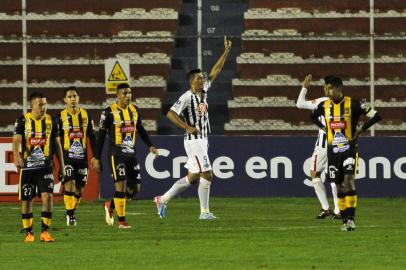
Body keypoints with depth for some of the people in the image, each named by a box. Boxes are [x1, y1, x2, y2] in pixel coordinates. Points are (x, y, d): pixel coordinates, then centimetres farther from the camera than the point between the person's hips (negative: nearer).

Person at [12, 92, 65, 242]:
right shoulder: (23, 121, -3)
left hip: (46, 166, 1)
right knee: (26, 200, 4)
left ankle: (45, 232, -8)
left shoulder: (50, 121, 6)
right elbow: (16, 140, -15)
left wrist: (61, 166, 12)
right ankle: (29, 233, 15)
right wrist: (17, 157, -33)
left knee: (48, 196, -12)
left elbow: (57, 144, 13)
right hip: (27, 166, -1)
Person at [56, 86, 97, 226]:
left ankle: (72, 213, 24)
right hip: (67, 156, -3)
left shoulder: (86, 115, 6)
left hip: (82, 156, 3)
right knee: (69, 184, -17)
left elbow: (92, 137, 10)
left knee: (79, 188, 7)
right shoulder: (61, 117, -2)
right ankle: (70, 215, -12)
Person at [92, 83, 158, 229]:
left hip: (131, 153, 6)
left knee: (134, 188, 6)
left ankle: (111, 205, 27)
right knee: (121, 185, -13)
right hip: (116, 154, -6)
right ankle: (121, 221, -5)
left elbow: (141, 129, 23)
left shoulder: (135, 110, 9)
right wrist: (96, 158, -4)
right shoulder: (109, 112, -7)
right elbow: (101, 136, -3)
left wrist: (150, 145, 11)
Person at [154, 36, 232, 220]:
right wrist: (187, 127, -19)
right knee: (206, 175, -9)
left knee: (192, 178, 11)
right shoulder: (187, 97, -14)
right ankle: (204, 212, -3)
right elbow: (170, 114, -18)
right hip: (194, 140, -9)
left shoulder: (204, 90, 9)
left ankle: (163, 200, 18)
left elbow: (215, 71, 14)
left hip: (202, 140, 9)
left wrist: (226, 52, 9)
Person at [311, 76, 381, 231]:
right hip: (333, 150, 4)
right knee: (340, 185, 6)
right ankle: (345, 220, 15)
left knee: (349, 179, -21)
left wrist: (361, 130, -6)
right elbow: (313, 117, 26)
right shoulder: (324, 106, 3)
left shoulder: (352, 105, -10)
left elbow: (376, 116, -7)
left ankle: (351, 217, -22)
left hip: (349, 148, -4)